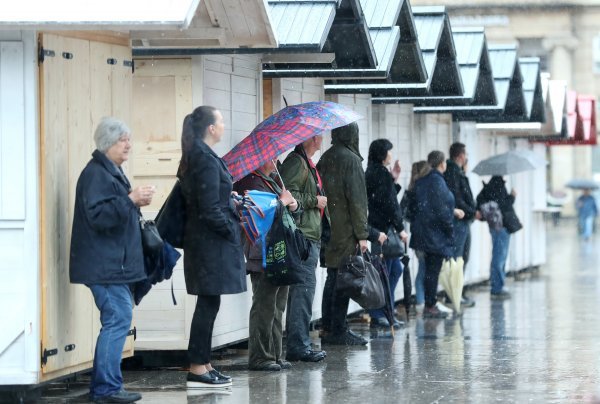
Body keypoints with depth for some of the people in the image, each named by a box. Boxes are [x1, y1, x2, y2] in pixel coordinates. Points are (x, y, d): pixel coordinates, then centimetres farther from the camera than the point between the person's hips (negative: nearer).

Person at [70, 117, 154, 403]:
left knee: (117, 320, 11)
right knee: (118, 318, -14)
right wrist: (130, 200, -25)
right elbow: (97, 216, -23)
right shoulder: (95, 174, -13)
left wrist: (135, 202, 13)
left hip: (114, 264, 11)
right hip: (104, 265, -11)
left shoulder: (112, 172, 19)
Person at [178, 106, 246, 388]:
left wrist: (230, 200, 15)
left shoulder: (195, 158, 13)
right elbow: (210, 209, -20)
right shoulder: (207, 160, -17)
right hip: (212, 242, -10)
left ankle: (202, 365, 17)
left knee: (208, 304, 13)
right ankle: (197, 370, -4)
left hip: (203, 240, 10)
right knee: (208, 304, -6)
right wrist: (231, 231, -9)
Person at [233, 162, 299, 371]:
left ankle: (274, 354, 18)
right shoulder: (250, 182, -10)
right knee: (264, 307, -7)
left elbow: (295, 210, 21)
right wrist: (282, 203, -13)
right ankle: (259, 356, -4)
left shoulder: (272, 182, 20)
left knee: (277, 307, 12)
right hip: (262, 258, -9)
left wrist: (293, 205, -1)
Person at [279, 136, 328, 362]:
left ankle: (296, 345, 15)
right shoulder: (296, 162, -12)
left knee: (303, 289, 11)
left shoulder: (306, 163, 21)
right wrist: (314, 201, -13)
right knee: (304, 286, -11)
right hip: (302, 235, -11)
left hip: (311, 235, 11)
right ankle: (299, 345, -11)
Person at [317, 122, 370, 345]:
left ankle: (328, 329, 16)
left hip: (328, 232, 8)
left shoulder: (325, 159, 11)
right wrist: (362, 234, -12)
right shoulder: (351, 160, -12)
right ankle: (338, 331, -3)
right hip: (346, 233, -8)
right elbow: (356, 199, -14)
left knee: (332, 279, 13)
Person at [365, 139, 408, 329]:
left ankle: (385, 313, 18)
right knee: (384, 271, -6)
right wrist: (400, 228, -14)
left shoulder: (372, 172, 17)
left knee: (395, 269, 16)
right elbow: (388, 204, -17)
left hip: (379, 228, 10)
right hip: (384, 227, -10)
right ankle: (377, 315, -3)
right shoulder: (382, 173, -13)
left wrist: (394, 180, 16)